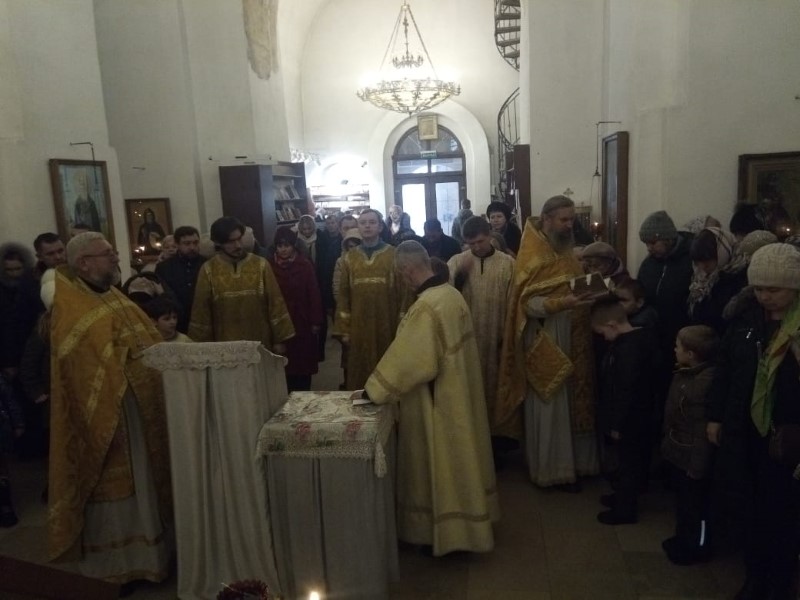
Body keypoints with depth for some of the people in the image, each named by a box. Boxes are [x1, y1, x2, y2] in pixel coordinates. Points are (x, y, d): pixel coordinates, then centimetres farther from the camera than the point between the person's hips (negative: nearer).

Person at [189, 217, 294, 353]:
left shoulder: (260, 265, -3)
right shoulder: (208, 271, -3)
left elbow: (275, 303, -1)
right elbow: (202, 311, 2)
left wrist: (279, 339, -2)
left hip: (260, 345, 0)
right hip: (225, 347, 0)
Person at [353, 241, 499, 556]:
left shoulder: (425, 307, -27)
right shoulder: (451, 293, 1)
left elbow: (405, 359, -25)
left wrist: (371, 391, -14)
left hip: (438, 401, -9)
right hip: (459, 392, 9)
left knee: (441, 464, 7)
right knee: (458, 458, 22)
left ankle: (445, 531, 24)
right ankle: (467, 523, 38)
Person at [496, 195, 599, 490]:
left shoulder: (566, 252, 11)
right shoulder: (533, 256, -13)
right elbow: (529, 303, -19)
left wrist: (587, 295, 0)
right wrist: (562, 303, -32)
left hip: (570, 339, 8)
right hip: (544, 341, -8)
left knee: (571, 403, 14)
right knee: (549, 408, 1)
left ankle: (570, 461, 27)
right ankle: (553, 469, 13)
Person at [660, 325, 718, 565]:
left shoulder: (705, 382, -28)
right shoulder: (685, 373, 0)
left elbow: (703, 430, -25)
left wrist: (697, 465, -21)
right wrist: (668, 442, 17)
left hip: (691, 456, -9)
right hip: (678, 452, 9)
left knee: (695, 504, 11)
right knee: (682, 500, 24)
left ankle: (697, 547, 30)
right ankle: (683, 538, 41)